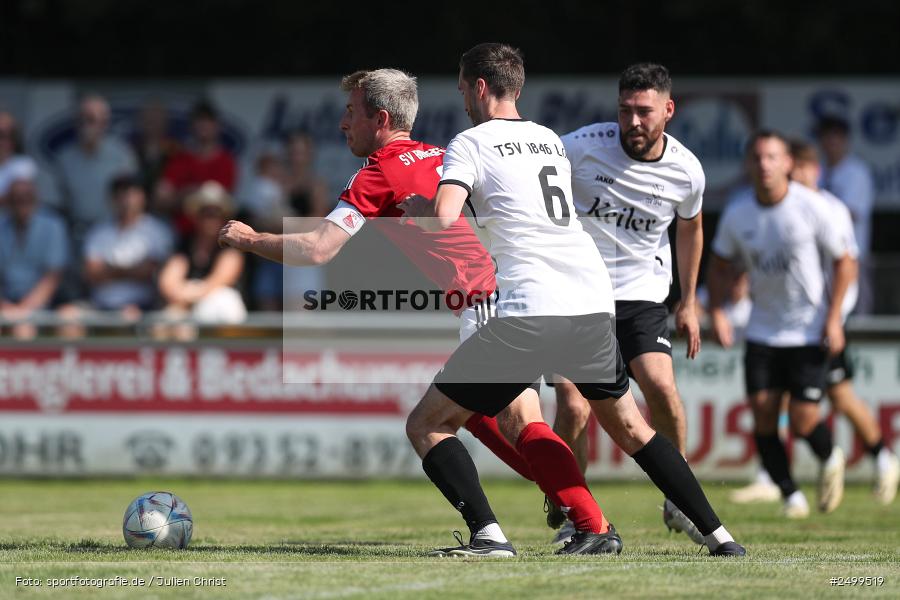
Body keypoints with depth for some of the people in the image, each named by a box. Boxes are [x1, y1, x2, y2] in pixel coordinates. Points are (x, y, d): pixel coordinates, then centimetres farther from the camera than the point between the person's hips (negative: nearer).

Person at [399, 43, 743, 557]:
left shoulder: (470, 144, 3)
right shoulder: (551, 141, 22)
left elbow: (443, 223, -10)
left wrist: (415, 209, 10)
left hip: (530, 311, -6)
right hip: (596, 303, 6)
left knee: (427, 425, 4)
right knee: (630, 427, 24)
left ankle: (487, 532, -14)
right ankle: (718, 535, 18)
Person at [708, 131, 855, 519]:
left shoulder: (811, 207, -11)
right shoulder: (737, 214, -2)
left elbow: (844, 262, -3)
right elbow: (719, 265, 13)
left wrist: (833, 318, -10)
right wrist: (716, 312, -1)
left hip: (809, 332, -3)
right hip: (762, 330, 3)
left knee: (802, 422, -9)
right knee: (762, 414, -8)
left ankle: (830, 458, 26)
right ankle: (790, 496, 9)